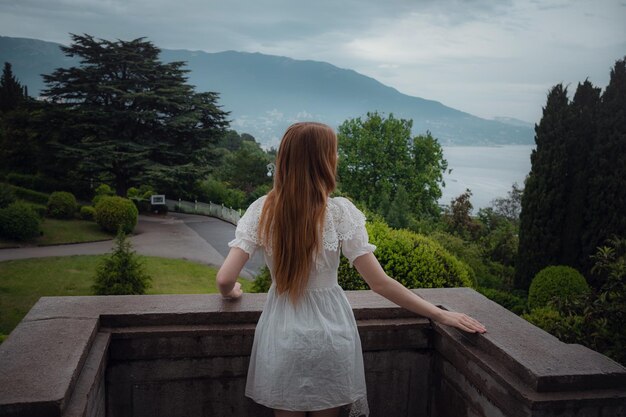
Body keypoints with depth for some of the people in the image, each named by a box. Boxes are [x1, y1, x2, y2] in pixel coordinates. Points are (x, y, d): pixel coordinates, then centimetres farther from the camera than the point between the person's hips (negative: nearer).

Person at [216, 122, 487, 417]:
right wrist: (440, 314, -7)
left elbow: (225, 280, -15)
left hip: (282, 336, 1)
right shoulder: (339, 212, -17)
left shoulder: (262, 211, -11)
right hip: (329, 337, -1)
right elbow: (380, 283, -16)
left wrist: (231, 292, 10)